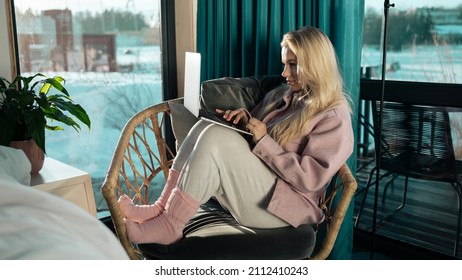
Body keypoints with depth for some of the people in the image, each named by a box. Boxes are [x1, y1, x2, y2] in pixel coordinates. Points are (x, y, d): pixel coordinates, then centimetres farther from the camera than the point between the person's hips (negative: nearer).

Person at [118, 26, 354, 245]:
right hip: (248, 189, 8)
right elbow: (249, 138, 24)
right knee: (205, 127, -13)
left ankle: (168, 224, -22)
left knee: (216, 137, -27)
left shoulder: (334, 117, -7)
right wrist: (245, 120, 1)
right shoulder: (281, 95, 16)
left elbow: (310, 178, -17)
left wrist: (263, 141, -17)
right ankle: (161, 208, -18)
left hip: (281, 204, -7)